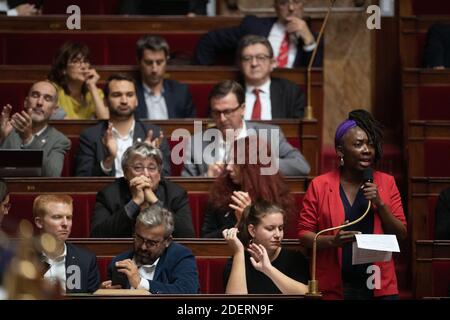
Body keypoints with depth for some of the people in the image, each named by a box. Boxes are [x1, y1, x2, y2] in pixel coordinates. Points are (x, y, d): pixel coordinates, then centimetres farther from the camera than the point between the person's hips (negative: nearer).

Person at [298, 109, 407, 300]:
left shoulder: (386, 183, 6)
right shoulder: (320, 186, -1)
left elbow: (401, 235, 6)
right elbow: (304, 233, 0)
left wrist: (380, 204, -9)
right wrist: (331, 241, -18)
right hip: (334, 288, -2)